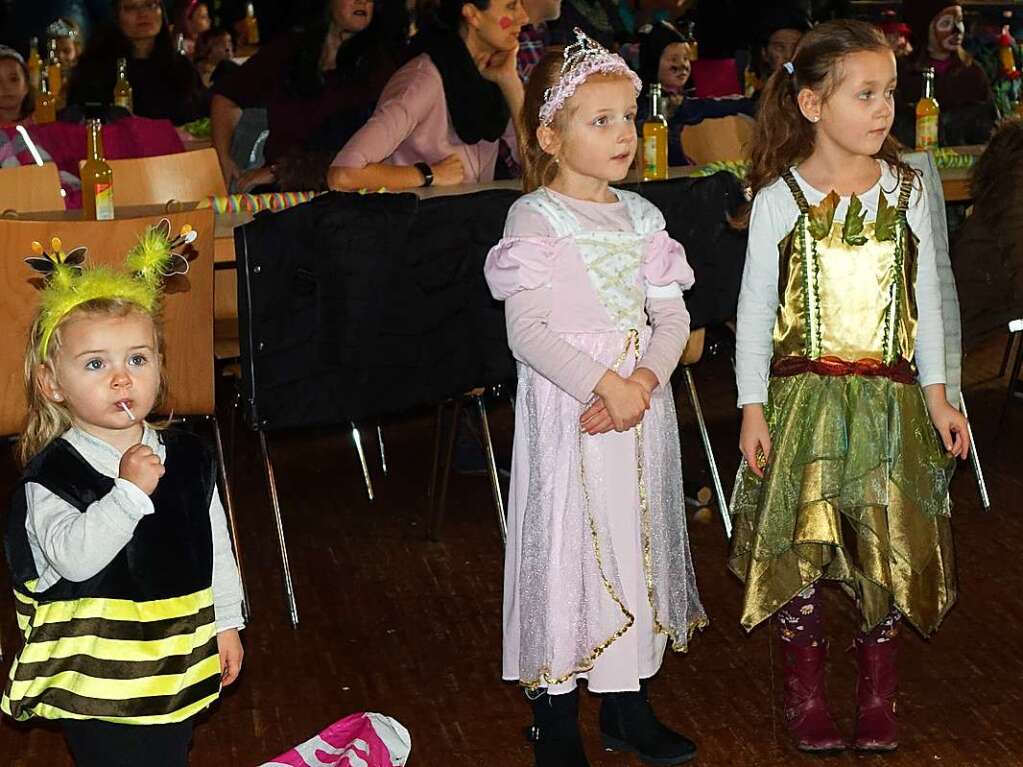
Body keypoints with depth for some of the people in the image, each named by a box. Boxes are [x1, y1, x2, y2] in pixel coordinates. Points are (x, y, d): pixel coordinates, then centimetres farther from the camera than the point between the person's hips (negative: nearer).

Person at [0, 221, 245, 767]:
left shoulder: (190, 459, 0)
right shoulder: (49, 477, -15)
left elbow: (217, 545, 9)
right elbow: (74, 556, -30)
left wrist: (226, 623, 12)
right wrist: (129, 492, -36)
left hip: (177, 667, 4)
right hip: (96, 680, -4)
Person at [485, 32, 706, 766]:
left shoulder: (639, 215, 9)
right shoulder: (535, 219, -8)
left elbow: (673, 316, 5)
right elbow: (528, 331, -14)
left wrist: (644, 381, -13)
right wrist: (603, 387, -21)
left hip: (640, 403, 6)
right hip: (568, 409, -5)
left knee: (638, 541, 11)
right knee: (568, 545, -1)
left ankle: (629, 704, 24)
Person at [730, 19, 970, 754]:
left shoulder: (906, 191, 2)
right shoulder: (778, 200, -5)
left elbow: (926, 298, 9)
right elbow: (755, 309, -1)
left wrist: (936, 392, 6)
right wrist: (753, 407, -4)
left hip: (888, 398, 2)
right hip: (803, 397, -2)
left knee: (888, 545, 3)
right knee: (800, 543, 1)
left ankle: (879, 691, 20)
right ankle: (806, 688, 18)